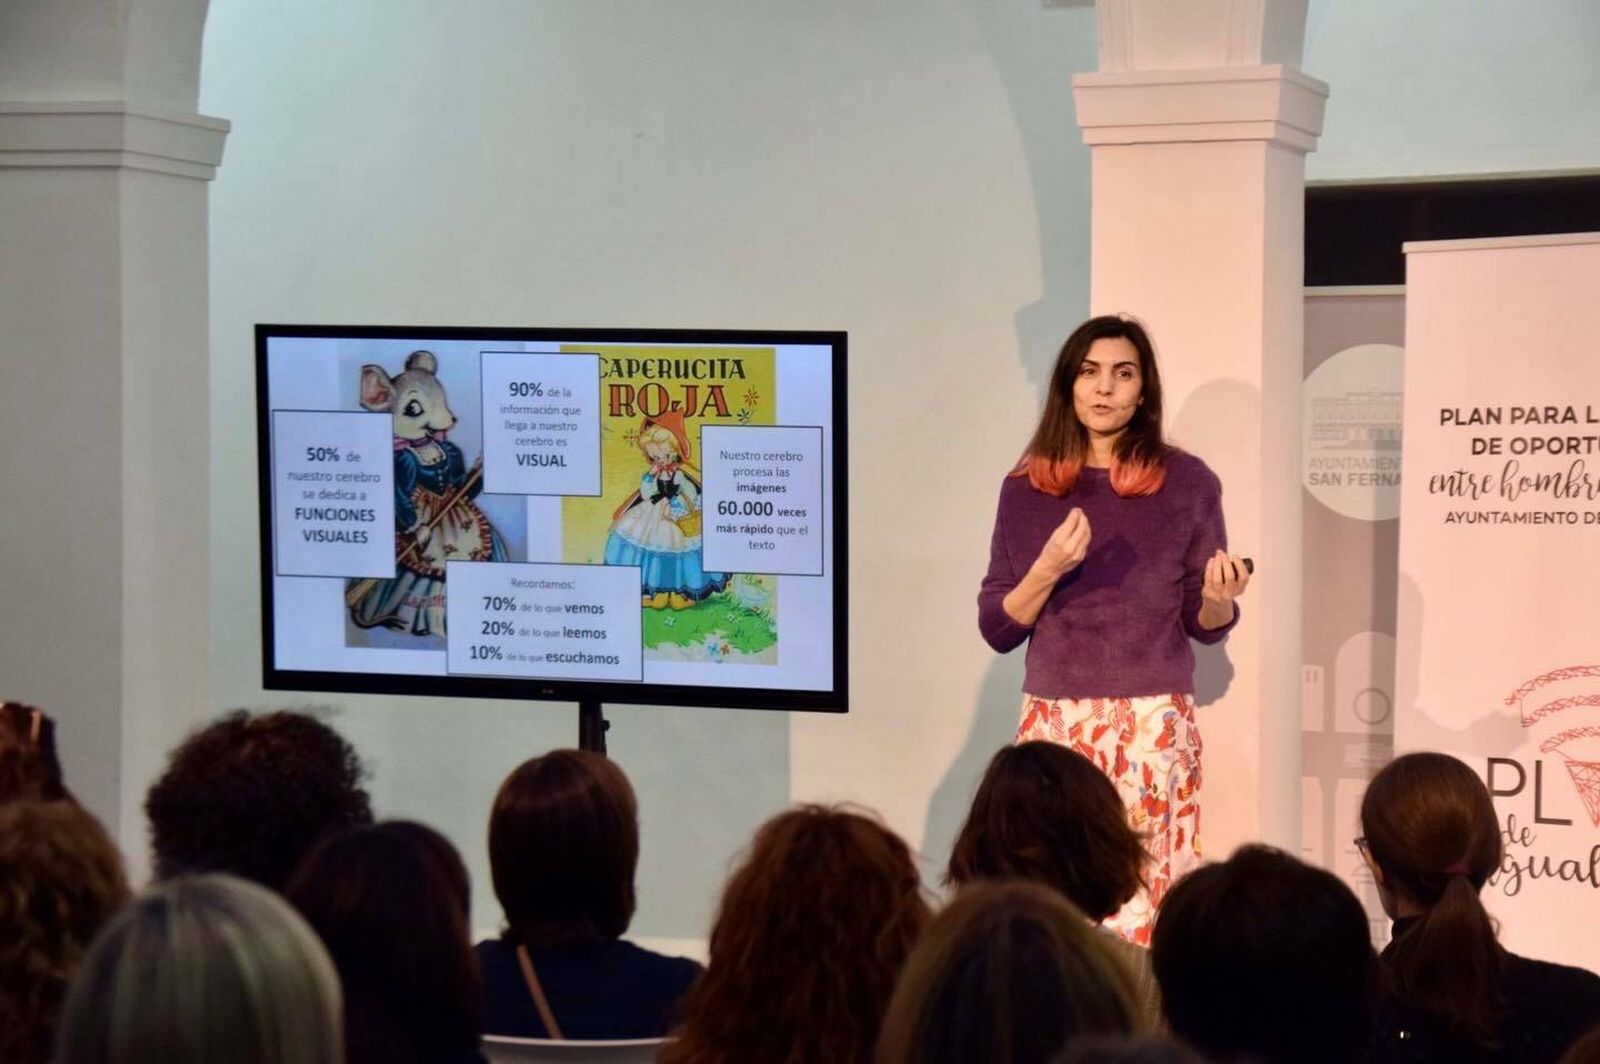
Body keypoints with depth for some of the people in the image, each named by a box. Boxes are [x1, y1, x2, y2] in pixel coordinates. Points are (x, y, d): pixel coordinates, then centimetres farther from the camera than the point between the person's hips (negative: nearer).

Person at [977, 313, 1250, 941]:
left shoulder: (1187, 483, 1)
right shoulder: (1027, 489, 5)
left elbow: (1205, 627, 7)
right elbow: (997, 629, 5)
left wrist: (1219, 598, -15)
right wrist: (1048, 568, -12)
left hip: (1152, 725, -2)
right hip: (1053, 724, 2)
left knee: (1142, 897, -6)